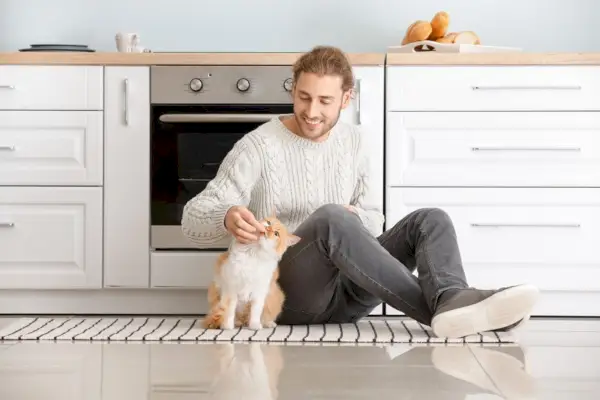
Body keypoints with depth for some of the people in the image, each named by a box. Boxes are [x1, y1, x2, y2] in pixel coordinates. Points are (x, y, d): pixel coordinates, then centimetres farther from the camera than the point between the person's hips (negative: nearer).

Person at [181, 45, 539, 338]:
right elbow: (193, 219, -9)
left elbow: (373, 219, 17)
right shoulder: (258, 146, -5)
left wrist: (355, 218, -9)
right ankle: (438, 310, -44)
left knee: (431, 219, -13)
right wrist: (227, 218, -34)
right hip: (289, 291, -5)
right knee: (331, 217, -35)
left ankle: (453, 301, -46)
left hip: (348, 291, 6)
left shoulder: (354, 142, 12)